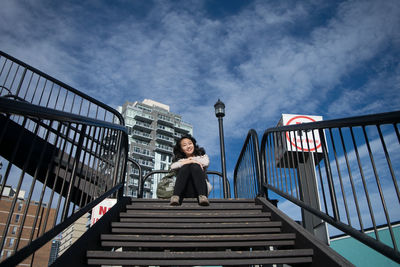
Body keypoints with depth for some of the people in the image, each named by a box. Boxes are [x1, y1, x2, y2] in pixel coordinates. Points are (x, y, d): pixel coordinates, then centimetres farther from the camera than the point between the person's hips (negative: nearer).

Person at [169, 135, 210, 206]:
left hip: (199, 189, 0)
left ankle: (202, 196, -47)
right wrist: (191, 161, -4)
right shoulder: (180, 159, 27)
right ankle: (175, 196, -43)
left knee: (194, 166, -23)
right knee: (185, 167, -22)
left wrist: (191, 159, 11)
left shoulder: (202, 155, 27)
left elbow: (206, 162, 1)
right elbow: (173, 166, 2)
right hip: (184, 191, 1)